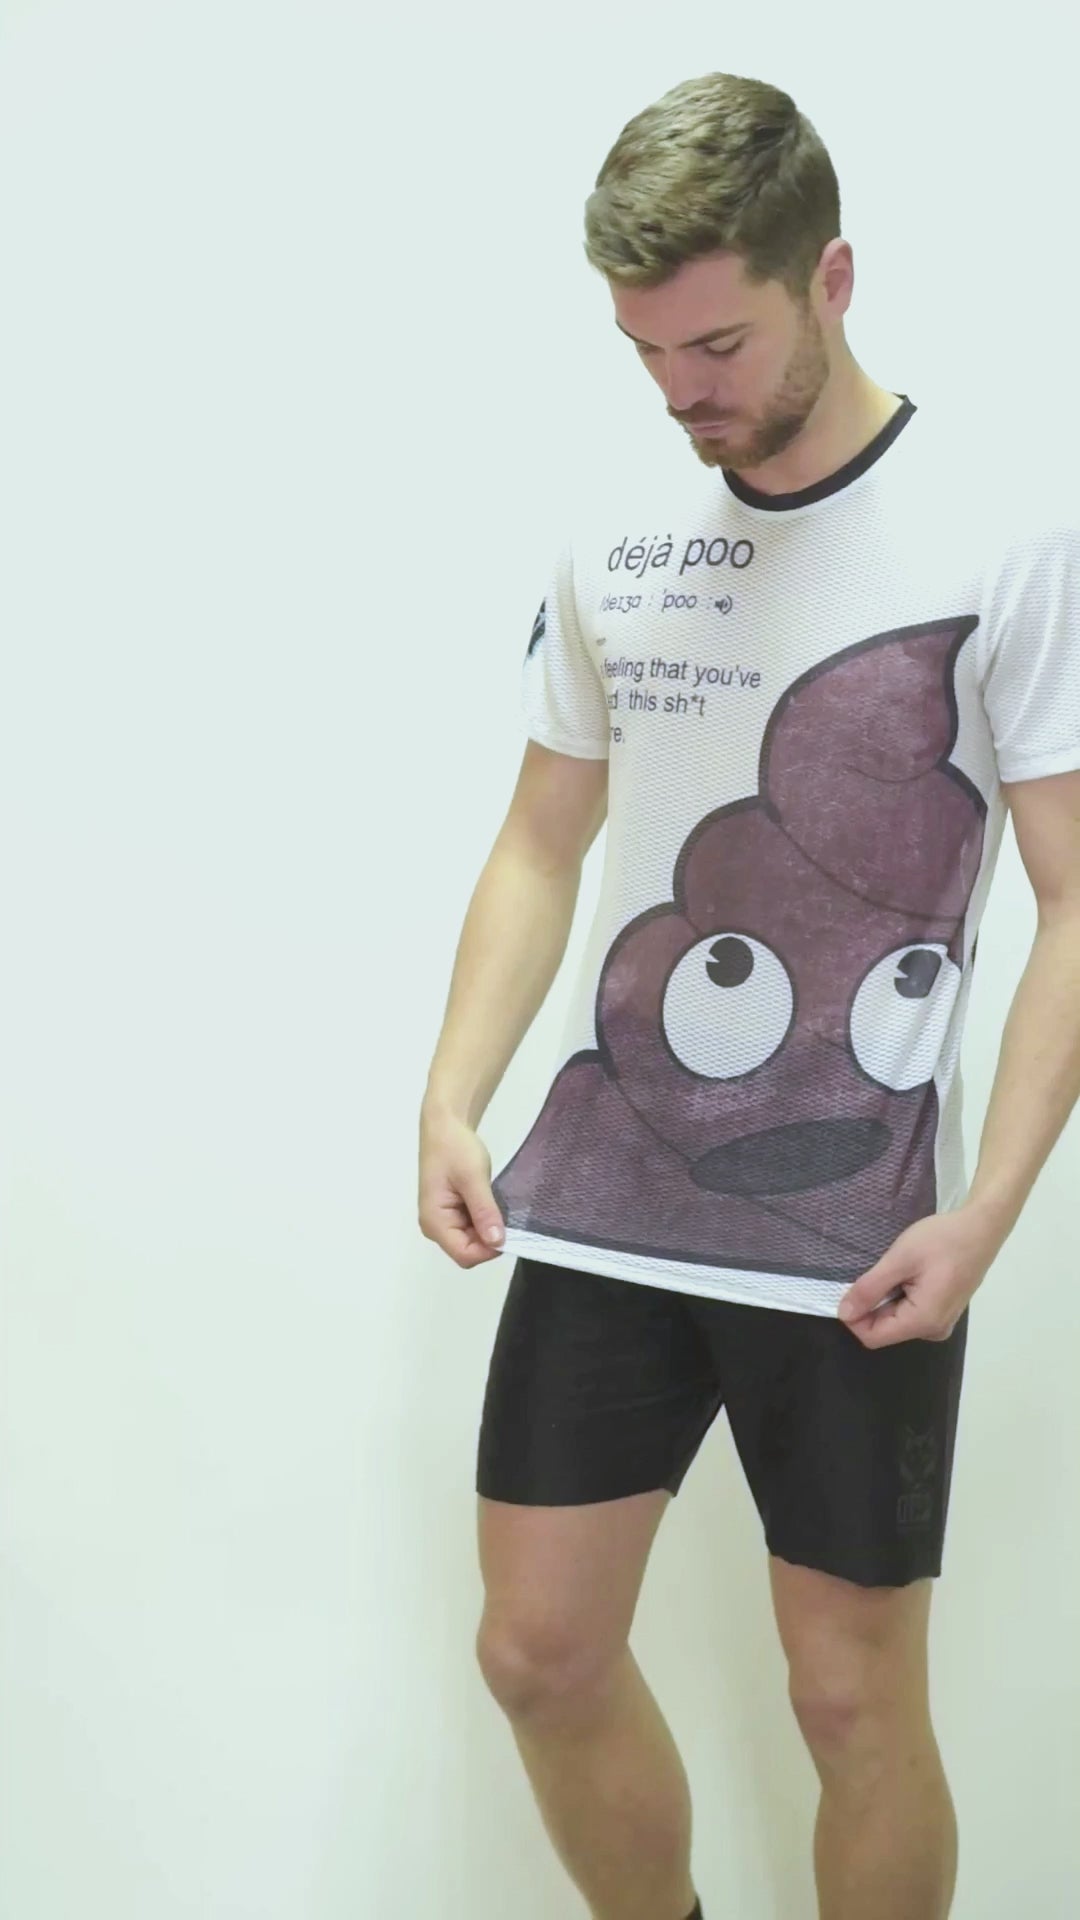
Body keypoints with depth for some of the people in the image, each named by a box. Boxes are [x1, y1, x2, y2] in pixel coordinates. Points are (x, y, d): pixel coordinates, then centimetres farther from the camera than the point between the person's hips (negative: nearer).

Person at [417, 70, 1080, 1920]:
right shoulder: (614, 536, 5)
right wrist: (452, 1100, 1)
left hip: (855, 1228, -4)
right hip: (603, 1190, 4)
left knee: (854, 1695, 5)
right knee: (540, 1649, 9)